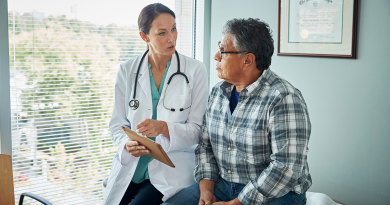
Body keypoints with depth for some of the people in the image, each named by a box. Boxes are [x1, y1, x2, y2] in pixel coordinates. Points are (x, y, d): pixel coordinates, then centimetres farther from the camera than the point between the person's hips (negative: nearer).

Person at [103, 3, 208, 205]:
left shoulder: (195, 70, -3)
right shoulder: (127, 71, 4)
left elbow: (197, 128, -4)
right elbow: (117, 123, 8)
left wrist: (164, 128, -22)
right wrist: (127, 144, -13)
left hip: (171, 171, -3)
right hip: (130, 169, 3)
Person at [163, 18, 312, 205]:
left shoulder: (283, 99, -18)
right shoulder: (218, 92, 6)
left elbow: (287, 168, -22)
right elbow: (205, 145, 11)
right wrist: (206, 189, -4)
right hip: (222, 185, 6)